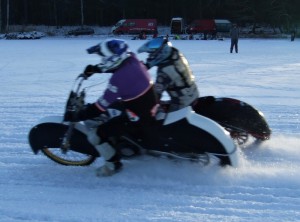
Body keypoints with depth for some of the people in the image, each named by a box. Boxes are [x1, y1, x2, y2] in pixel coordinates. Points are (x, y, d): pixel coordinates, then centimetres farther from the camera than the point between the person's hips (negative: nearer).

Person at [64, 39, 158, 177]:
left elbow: (100, 107, -23)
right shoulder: (131, 59, -8)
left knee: (97, 135, -5)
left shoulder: (118, 80, -29)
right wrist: (95, 69, 16)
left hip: (138, 119, -9)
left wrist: (76, 116, -13)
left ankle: (113, 164, 17)